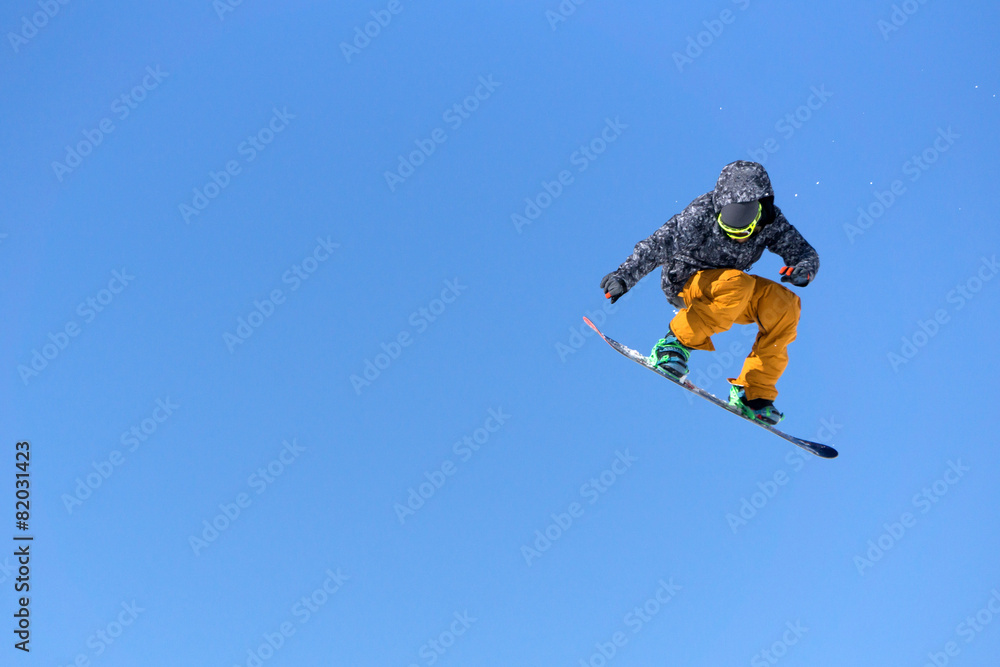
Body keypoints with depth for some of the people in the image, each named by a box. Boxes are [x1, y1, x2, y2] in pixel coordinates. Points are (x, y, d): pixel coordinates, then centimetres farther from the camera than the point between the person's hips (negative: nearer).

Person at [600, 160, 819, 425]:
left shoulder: (771, 221, -12)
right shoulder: (703, 213, -26)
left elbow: (805, 252, -9)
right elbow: (660, 244, -34)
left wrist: (804, 270, -34)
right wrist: (625, 275, -48)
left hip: (728, 289, 5)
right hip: (685, 283, -5)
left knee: (785, 304, -18)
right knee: (737, 284, -35)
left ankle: (754, 392, -12)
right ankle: (675, 342, -21)